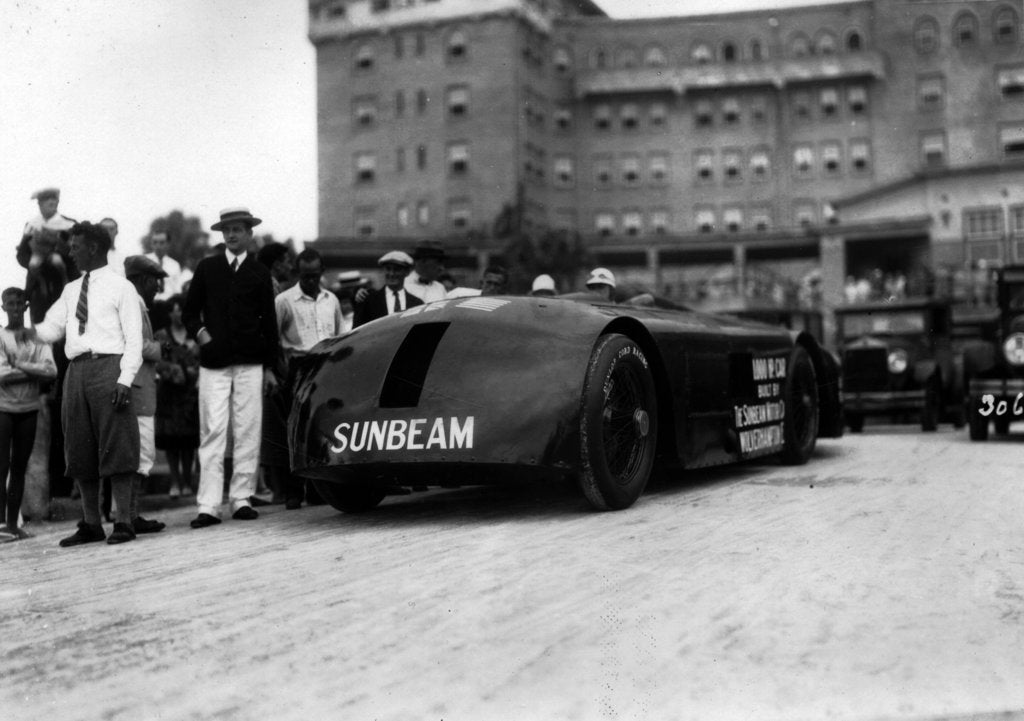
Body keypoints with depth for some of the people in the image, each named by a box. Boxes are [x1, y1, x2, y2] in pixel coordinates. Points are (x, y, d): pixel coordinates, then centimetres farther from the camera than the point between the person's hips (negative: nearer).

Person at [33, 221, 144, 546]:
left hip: (107, 366, -6)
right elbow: (52, 329, 14)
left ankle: (123, 523, -1)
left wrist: (125, 379, -14)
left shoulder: (120, 287, 2)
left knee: (114, 446, -6)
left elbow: (133, 338, -4)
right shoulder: (71, 290, 19)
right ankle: (91, 524, 14)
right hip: (76, 370, 6)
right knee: (80, 451, 7)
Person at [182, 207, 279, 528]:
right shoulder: (206, 268, 11)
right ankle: (208, 506, -7)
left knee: (247, 433, 0)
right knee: (212, 433, -6)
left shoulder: (260, 273, 11)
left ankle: (241, 499, 7)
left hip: (250, 363, 1)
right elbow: (190, 311, 15)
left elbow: (269, 321, 10)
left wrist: (270, 366, 5)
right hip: (213, 363, 0)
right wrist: (199, 331, -6)